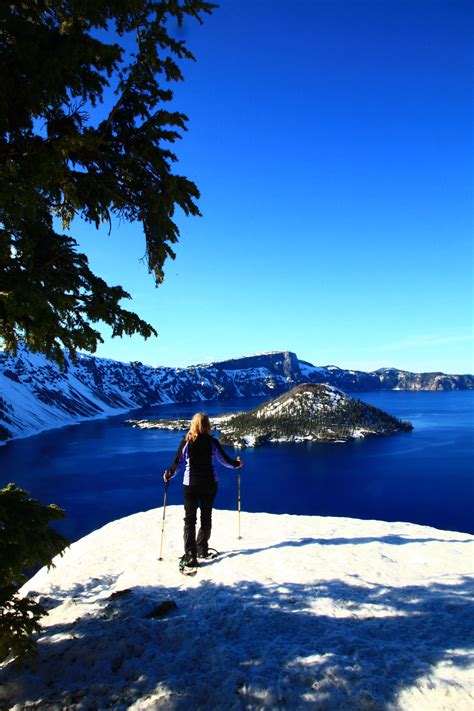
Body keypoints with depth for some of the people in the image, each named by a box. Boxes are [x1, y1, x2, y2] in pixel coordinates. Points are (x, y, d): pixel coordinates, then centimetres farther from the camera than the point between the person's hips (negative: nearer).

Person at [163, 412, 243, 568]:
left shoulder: (186, 442, -8)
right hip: (209, 485, 1)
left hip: (190, 485, -1)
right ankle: (202, 549, 27)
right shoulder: (212, 442, -8)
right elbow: (224, 460, 4)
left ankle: (190, 555, -5)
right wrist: (237, 464, 24)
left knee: (190, 519, 4)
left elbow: (177, 463, -1)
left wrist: (168, 475, 17)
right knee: (206, 517, 17)